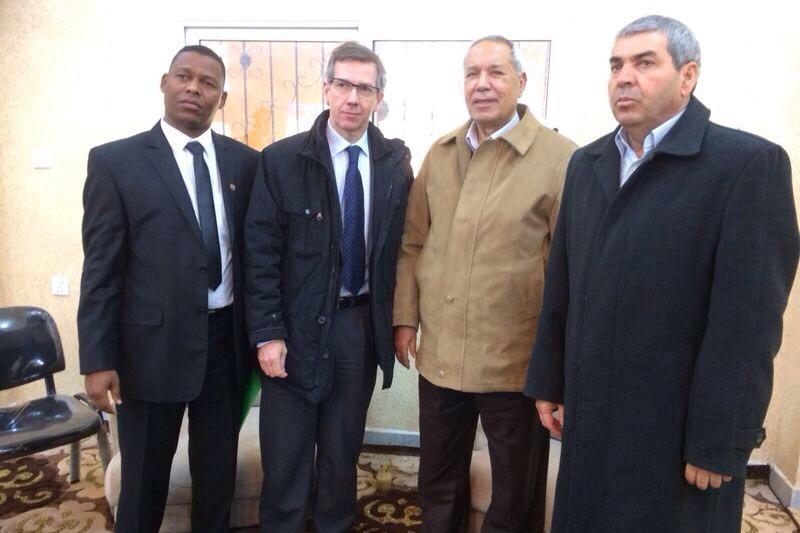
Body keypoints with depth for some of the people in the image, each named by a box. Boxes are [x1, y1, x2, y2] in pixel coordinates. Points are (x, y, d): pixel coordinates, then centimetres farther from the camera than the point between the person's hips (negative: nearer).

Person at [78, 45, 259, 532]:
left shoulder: (247, 162, 3)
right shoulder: (115, 161, -5)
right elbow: (101, 268, -6)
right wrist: (98, 359, -9)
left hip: (227, 341, 3)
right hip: (153, 343, -2)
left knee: (218, 473, 18)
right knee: (144, 478, 16)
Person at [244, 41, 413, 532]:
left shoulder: (396, 161, 1)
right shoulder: (282, 159, -7)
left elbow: (402, 243, 6)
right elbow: (261, 254, -8)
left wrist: (401, 319, 3)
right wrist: (267, 333, -11)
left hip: (362, 324, 2)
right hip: (298, 326, -2)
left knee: (344, 448, 17)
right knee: (286, 454, 10)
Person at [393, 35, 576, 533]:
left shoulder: (559, 158, -12)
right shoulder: (440, 154, 6)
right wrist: (405, 318, 7)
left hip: (517, 362, -4)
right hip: (439, 355, 5)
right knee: (439, 485, 24)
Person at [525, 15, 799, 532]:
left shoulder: (750, 163, -12)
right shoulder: (587, 163, 7)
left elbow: (748, 319, -16)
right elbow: (562, 284, 7)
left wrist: (718, 443, -16)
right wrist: (548, 381, 8)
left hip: (680, 426, -5)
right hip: (589, 416, 6)